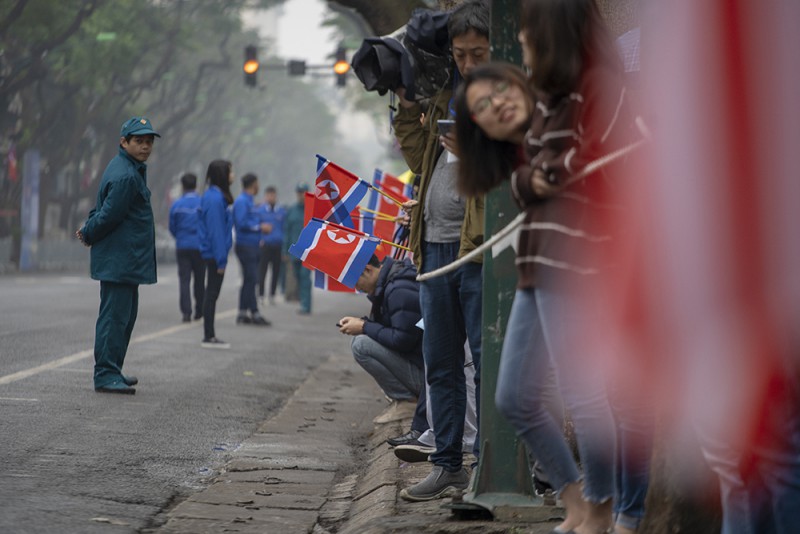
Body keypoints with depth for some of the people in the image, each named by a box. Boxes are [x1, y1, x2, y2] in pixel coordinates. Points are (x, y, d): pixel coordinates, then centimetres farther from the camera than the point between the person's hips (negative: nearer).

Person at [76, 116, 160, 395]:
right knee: (114, 314, -9)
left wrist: (88, 232, 7)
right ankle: (105, 375, -7)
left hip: (127, 259, 11)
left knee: (126, 313, 18)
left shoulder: (133, 169, 15)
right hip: (119, 258, -11)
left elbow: (106, 208, 20)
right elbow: (109, 214, -19)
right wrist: (88, 235, -3)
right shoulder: (125, 176, -20)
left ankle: (112, 371, 26)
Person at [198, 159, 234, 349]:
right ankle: (208, 337, 1)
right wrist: (221, 259, -20)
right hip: (215, 254, -10)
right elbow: (215, 231, -21)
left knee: (212, 294, 13)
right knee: (212, 294, -4)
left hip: (214, 254, 10)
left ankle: (210, 336, 18)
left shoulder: (217, 196, 12)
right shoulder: (215, 199, -18)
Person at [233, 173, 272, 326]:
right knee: (250, 280, -9)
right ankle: (255, 313, -9)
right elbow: (241, 223, -21)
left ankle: (243, 314, 15)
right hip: (245, 246, -10)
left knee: (249, 281, 11)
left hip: (252, 246, 10)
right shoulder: (241, 201, -12)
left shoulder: (249, 201, 17)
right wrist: (260, 227, -15)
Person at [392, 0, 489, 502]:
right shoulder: (447, 94, 17)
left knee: (488, 362, -5)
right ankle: (449, 465, 21)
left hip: (482, 250, -8)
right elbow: (421, 160, 22)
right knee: (441, 364, 12)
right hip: (436, 245, 8)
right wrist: (407, 109, 11)